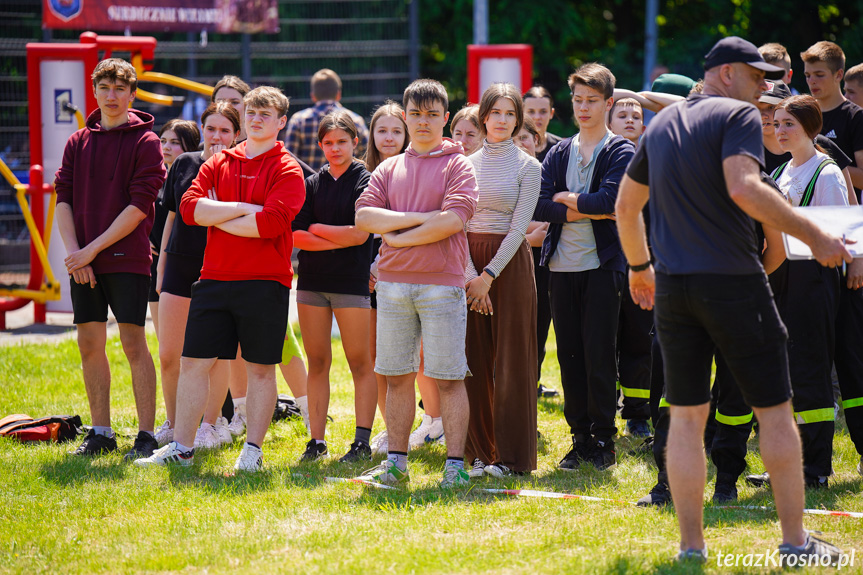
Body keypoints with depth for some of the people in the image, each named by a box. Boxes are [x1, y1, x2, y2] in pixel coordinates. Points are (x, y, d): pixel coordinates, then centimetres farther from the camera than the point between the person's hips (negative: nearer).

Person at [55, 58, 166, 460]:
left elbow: (140, 205, -10)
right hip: (83, 262, 5)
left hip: (127, 258, -5)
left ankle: (146, 435, -3)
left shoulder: (145, 141, -2)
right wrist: (73, 251, -8)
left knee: (133, 343, -6)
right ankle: (101, 433, 15)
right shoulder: (79, 142, 13)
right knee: (90, 344, 6)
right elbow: (63, 198, 7)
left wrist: (92, 249, -13)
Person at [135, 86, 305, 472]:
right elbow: (189, 207, -1)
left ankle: (253, 450, 11)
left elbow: (271, 222, -17)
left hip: (265, 281, -4)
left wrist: (216, 219, -7)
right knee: (193, 362, 3)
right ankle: (181, 448, 10)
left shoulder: (287, 171, -1)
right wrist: (244, 208, -11)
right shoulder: (218, 164, 13)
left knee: (260, 368, 3)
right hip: (215, 278, 4)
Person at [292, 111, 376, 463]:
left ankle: (363, 441, -2)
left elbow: (360, 233, -12)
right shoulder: (312, 184, 10)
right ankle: (316, 440, 8)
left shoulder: (364, 181, -2)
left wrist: (316, 229, -2)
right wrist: (340, 239, -9)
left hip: (352, 280, -4)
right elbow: (295, 235, 1)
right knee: (317, 362, 5)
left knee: (360, 362, -3)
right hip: (312, 281, 4)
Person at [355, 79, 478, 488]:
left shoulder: (457, 166, 4)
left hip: (442, 282, -4)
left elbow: (452, 220, -11)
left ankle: (455, 464, -1)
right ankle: (396, 462, 12)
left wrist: (399, 237, -5)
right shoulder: (389, 169, 16)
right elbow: (364, 216, 3)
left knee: (448, 377, -3)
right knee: (397, 375, 6)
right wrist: (416, 217, -8)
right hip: (393, 283, 4)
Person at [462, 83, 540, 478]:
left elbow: (519, 227, -8)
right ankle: (481, 450, 11)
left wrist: (489, 275, -15)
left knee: (511, 359, -2)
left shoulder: (527, 167, -1)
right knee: (473, 358, 3)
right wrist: (468, 273, -10)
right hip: (469, 263, 3)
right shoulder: (466, 164, 9)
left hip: (510, 263, -3)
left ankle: (511, 455, 3)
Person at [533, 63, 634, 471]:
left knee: (599, 356, -4)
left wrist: (566, 199, -4)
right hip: (562, 265, 4)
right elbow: (538, 206, 0)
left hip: (601, 265, -4)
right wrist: (586, 210, -10)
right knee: (570, 355, 5)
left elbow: (609, 200, -15)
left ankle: (604, 440, 3)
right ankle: (580, 438, 12)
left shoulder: (620, 152, 1)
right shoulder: (559, 153, 13)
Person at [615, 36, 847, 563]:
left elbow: (627, 204, 24)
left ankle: (691, 545, 6)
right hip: (733, 282, -6)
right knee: (775, 411, 3)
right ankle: (795, 541, 5)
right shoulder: (738, 115, -6)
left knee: (686, 417, 8)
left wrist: (639, 266, 38)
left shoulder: (662, 124, 16)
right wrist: (815, 236, -21)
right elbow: (744, 189, -23)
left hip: (672, 286, 6)